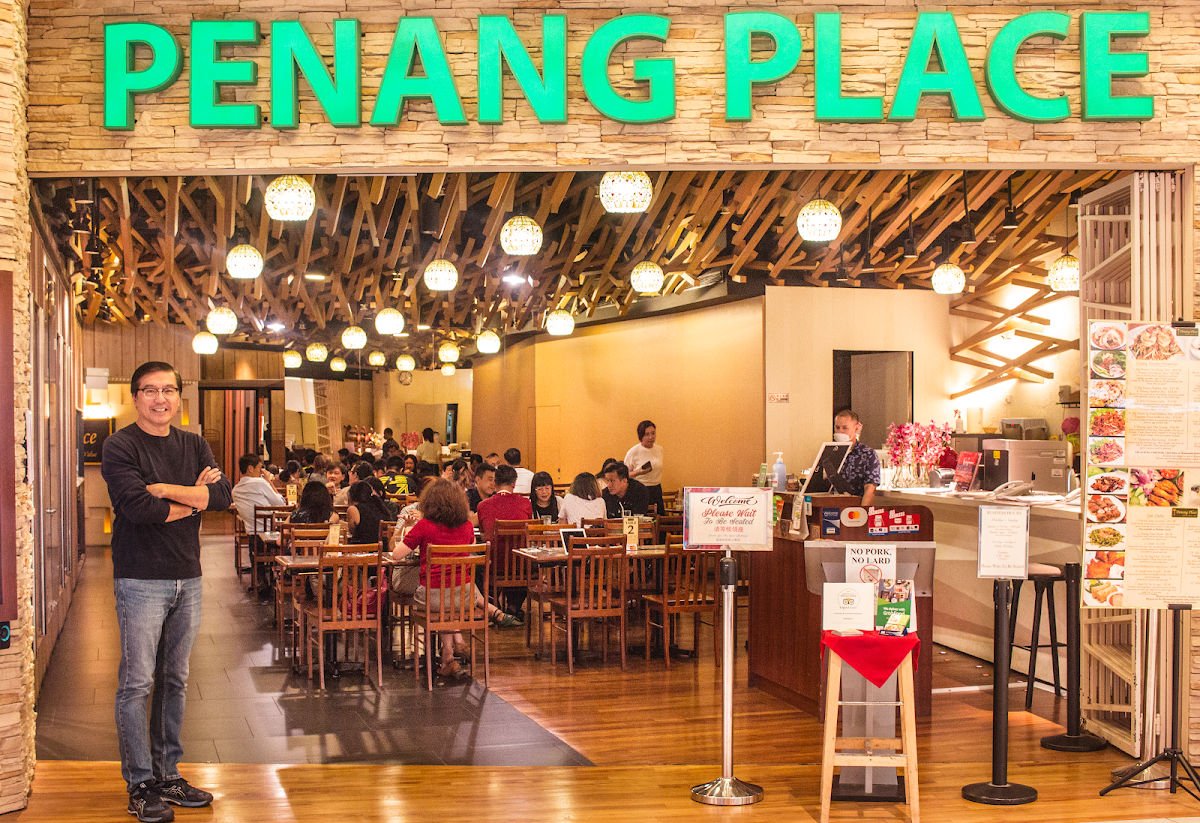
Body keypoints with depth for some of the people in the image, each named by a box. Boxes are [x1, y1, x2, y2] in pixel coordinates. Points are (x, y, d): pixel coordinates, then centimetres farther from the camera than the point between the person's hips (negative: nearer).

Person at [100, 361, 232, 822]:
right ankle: (140, 784, 6)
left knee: (175, 681, 12)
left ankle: (168, 774, 22)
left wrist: (166, 490, -14)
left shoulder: (194, 446, 10)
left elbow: (223, 496, -5)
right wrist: (194, 500, -9)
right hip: (141, 580, -5)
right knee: (136, 684, -3)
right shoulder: (120, 447, -6)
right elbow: (138, 507, -20)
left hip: (187, 578, 6)